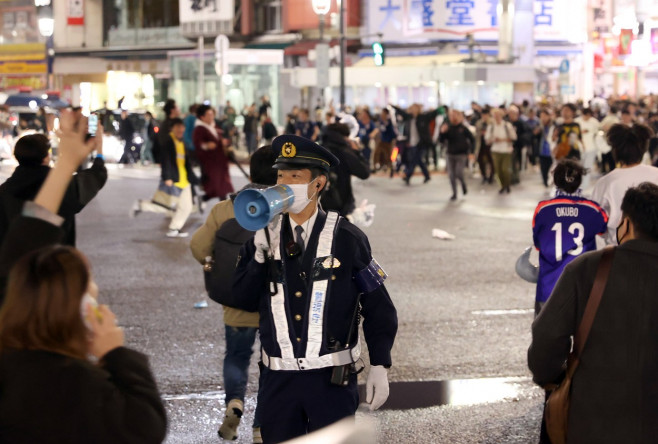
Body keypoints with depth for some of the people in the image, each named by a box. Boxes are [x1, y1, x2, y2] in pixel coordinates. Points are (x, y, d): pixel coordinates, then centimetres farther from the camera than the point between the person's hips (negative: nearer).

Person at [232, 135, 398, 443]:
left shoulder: (347, 239, -4)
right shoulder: (265, 235, 5)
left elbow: (378, 307, -2)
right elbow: (243, 297, -1)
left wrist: (379, 367, -6)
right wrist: (259, 254, -14)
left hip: (332, 380, -3)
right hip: (278, 379, 3)